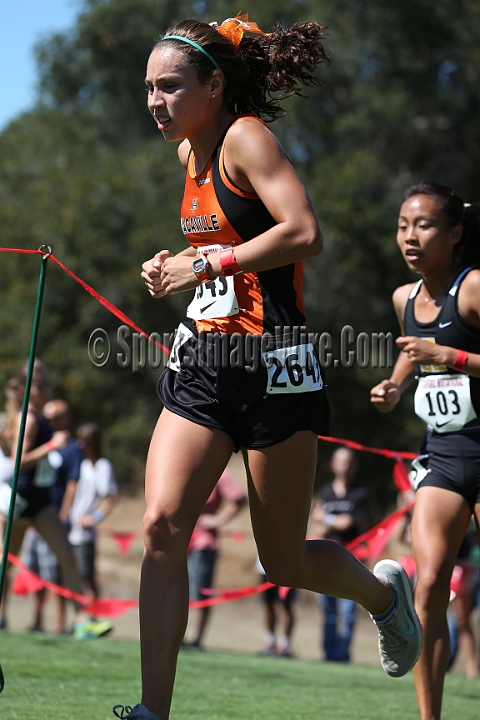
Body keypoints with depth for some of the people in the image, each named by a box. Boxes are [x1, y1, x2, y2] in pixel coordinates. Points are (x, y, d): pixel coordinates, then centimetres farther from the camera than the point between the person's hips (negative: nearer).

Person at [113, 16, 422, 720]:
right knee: (162, 528, -11)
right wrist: (178, 268, 11)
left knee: (285, 563, 4)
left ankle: (384, 591, 36)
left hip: (273, 367, -7)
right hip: (203, 362, 7)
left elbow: (305, 233, -24)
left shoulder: (245, 136, -11)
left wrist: (206, 264, -20)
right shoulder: (192, 154, 14)